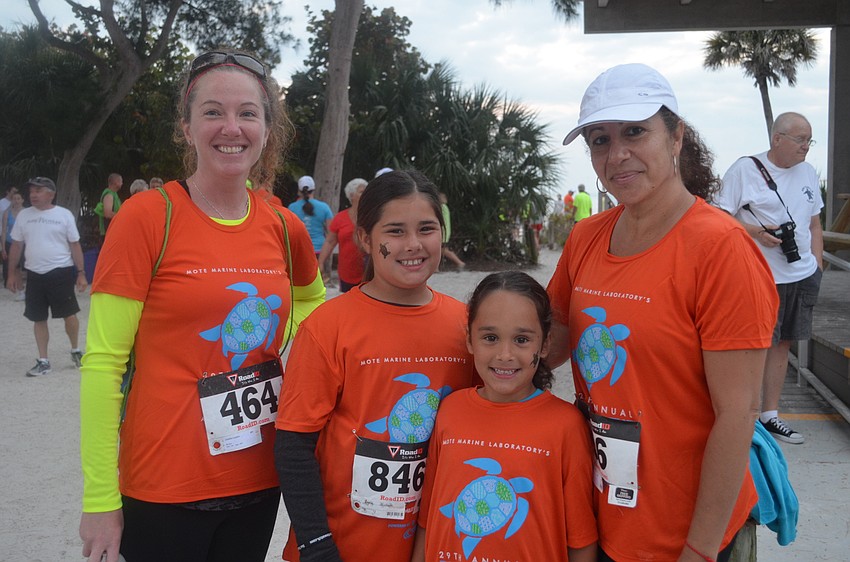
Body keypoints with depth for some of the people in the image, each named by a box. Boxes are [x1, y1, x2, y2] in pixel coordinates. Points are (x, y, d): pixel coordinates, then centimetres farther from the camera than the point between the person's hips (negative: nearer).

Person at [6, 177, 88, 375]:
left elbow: (75, 245, 0)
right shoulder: (24, 215, 6)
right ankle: (43, 361, 17)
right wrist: (12, 273, 10)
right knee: (38, 318, 7)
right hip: (34, 275, 3)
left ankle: (75, 351, 26)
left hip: (61, 272, -3)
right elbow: (16, 245, 12)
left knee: (69, 314, 3)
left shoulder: (64, 215, -2)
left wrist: (81, 273, -4)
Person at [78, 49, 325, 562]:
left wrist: (280, 347, 3)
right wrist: (100, 498, -12)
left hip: (259, 480, 4)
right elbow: (103, 362, -12)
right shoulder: (146, 217, -11)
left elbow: (311, 298, 22)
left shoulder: (285, 229, 1)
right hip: (165, 487, -4)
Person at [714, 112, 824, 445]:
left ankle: (769, 416, 21)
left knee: (781, 343, 12)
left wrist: (818, 268, 11)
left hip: (802, 276, 6)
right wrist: (757, 233, -21)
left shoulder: (807, 173, 13)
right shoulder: (745, 170, -7)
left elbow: (814, 225, 19)